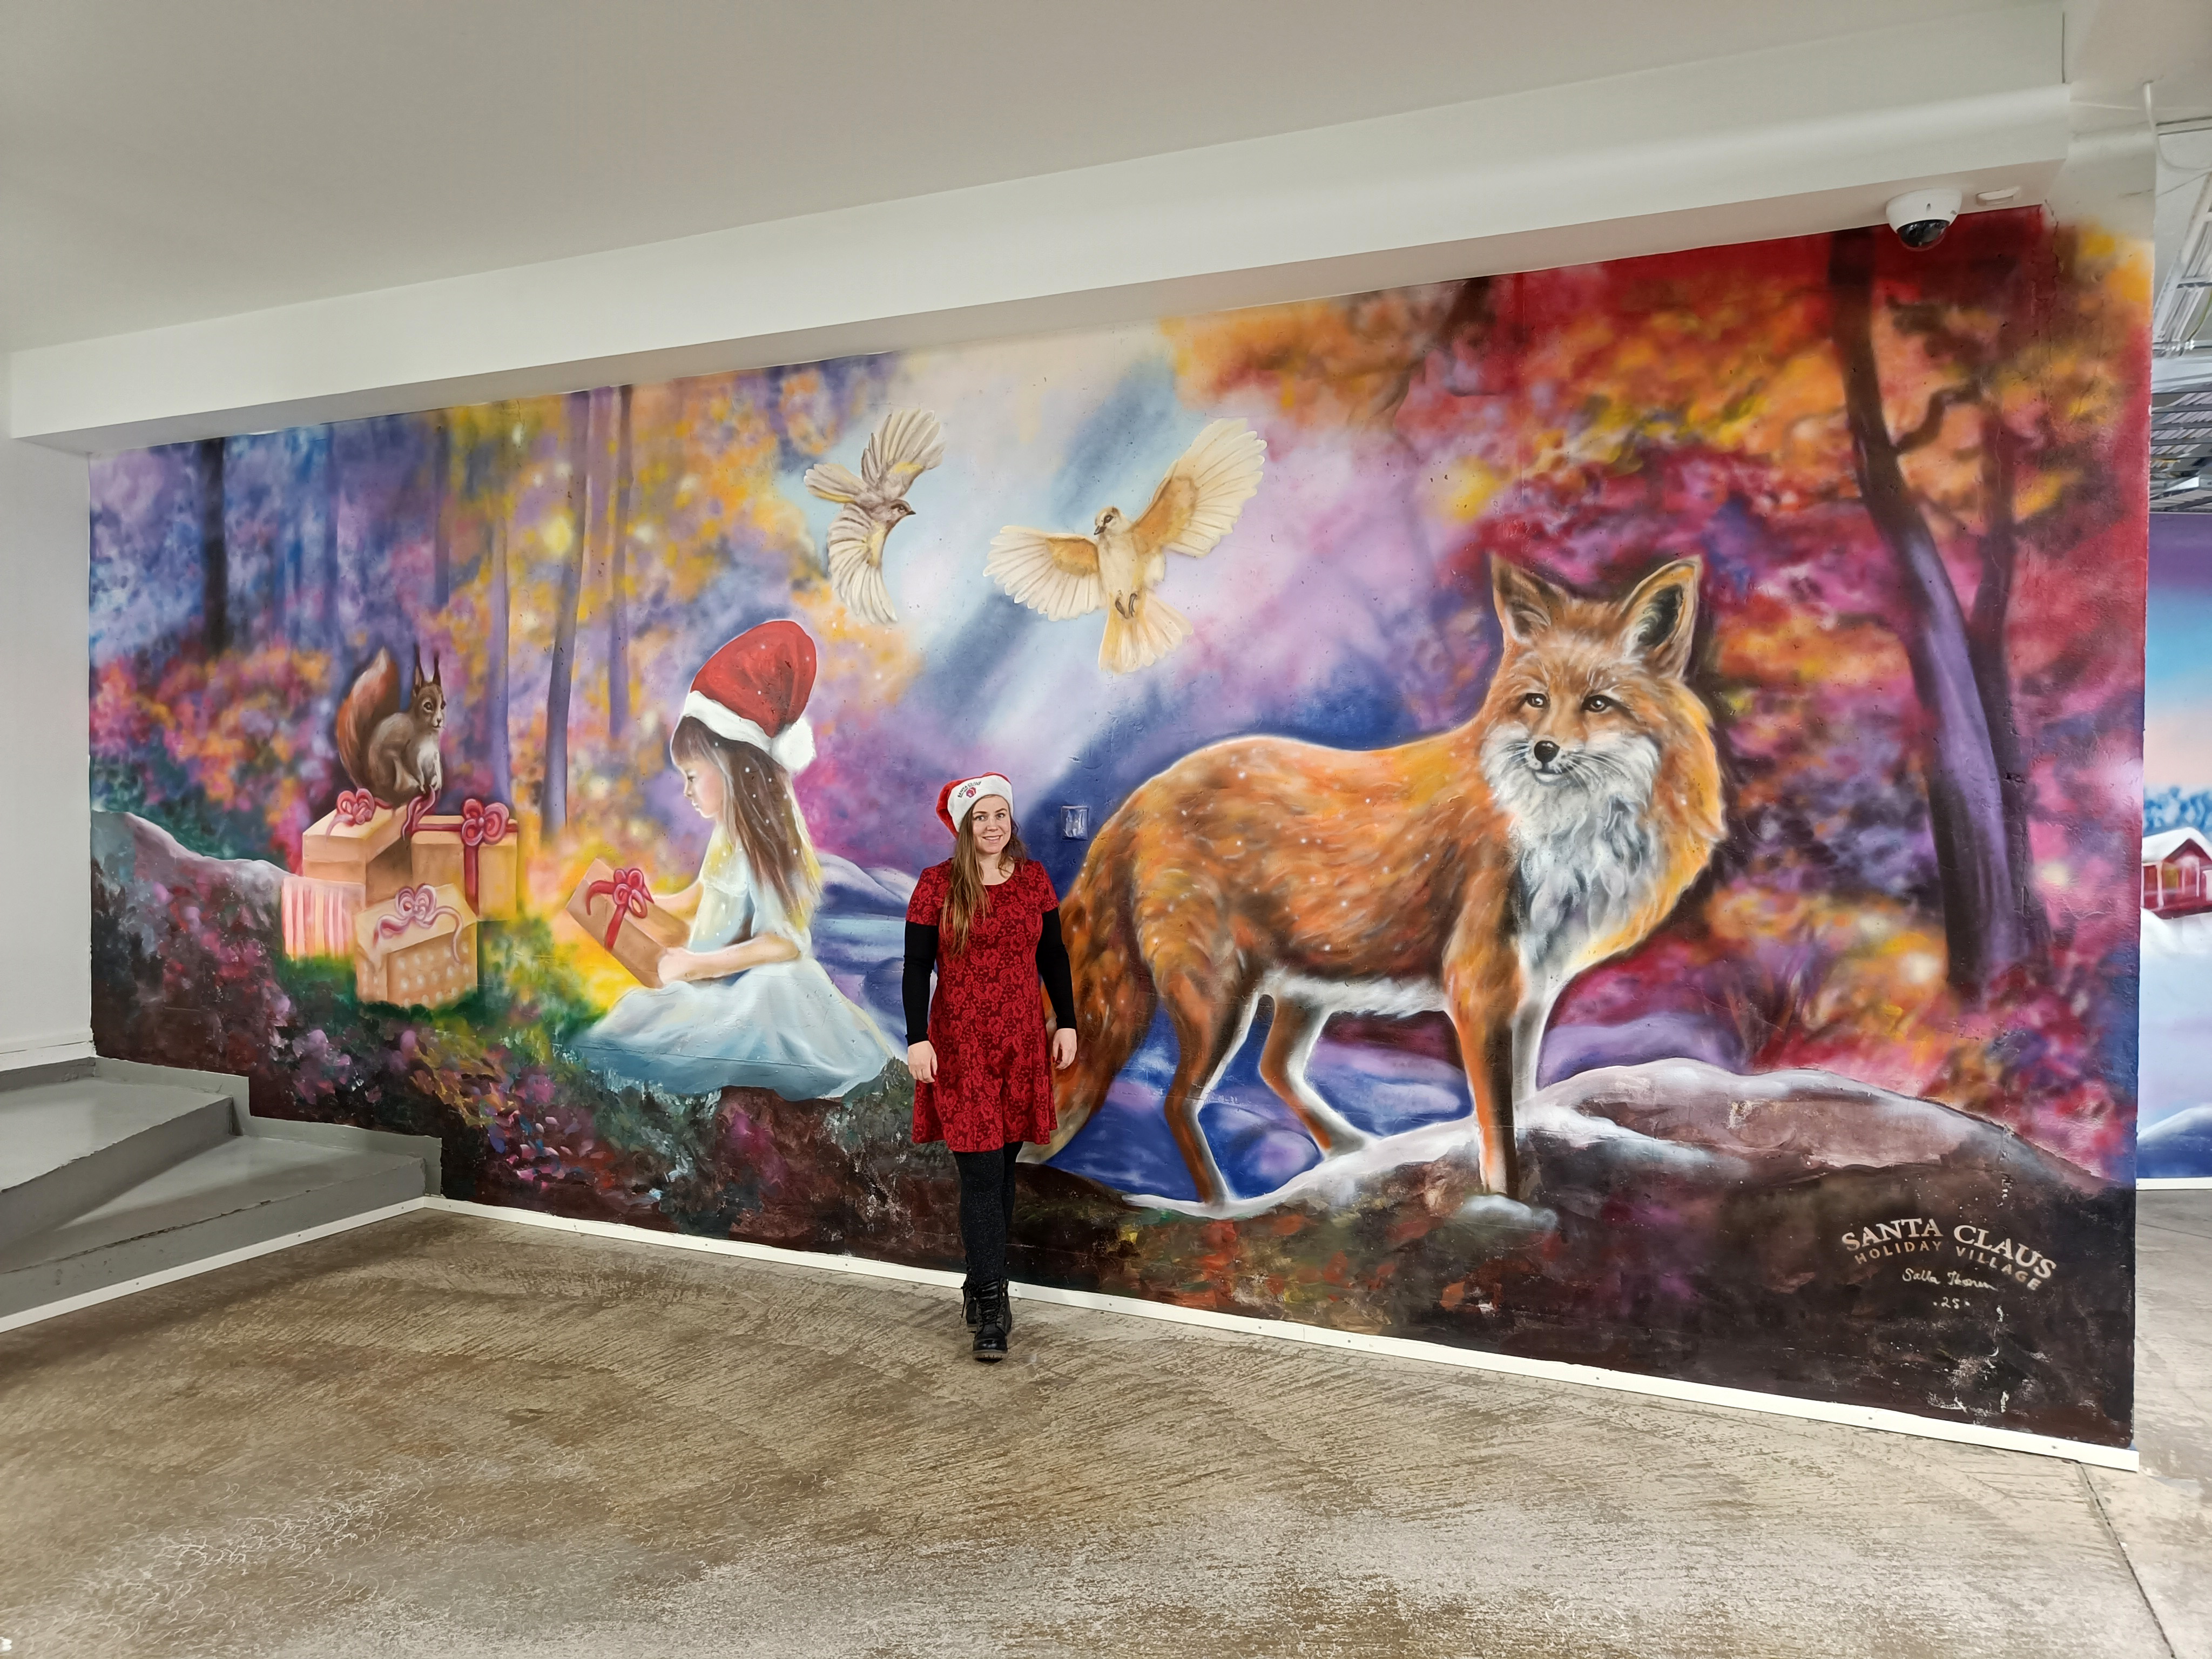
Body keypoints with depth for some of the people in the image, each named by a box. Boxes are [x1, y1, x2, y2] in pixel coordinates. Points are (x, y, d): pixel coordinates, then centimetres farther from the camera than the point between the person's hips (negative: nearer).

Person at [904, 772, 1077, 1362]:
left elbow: (1052, 955, 11)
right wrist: (917, 1039, -12)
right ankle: (990, 1308, -2)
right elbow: (916, 965, -6)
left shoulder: (1033, 878, 5)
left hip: (1022, 1041, 4)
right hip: (960, 1043, -4)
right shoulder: (938, 884, -6)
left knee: (1004, 1165, 11)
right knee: (981, 1174, -7)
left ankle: (980, 1283, 27)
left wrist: (1066, 1023, 8)